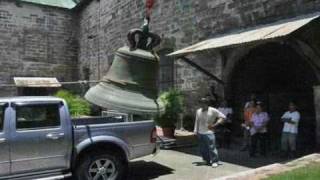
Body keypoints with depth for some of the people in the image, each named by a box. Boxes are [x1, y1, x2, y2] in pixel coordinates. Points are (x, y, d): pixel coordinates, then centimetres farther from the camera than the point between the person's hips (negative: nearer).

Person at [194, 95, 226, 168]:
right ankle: (207, 160, 29)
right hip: (200, 133, 5)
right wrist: (196, 131, 10)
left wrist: (215, 124, -12)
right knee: (202, 148, 11)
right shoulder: (198, 111, 7)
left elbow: (223, 117, -5)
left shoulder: (213, 111, -8)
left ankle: (215, 161, 3)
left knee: (211, 147, -9)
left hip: (209, 132, -5)